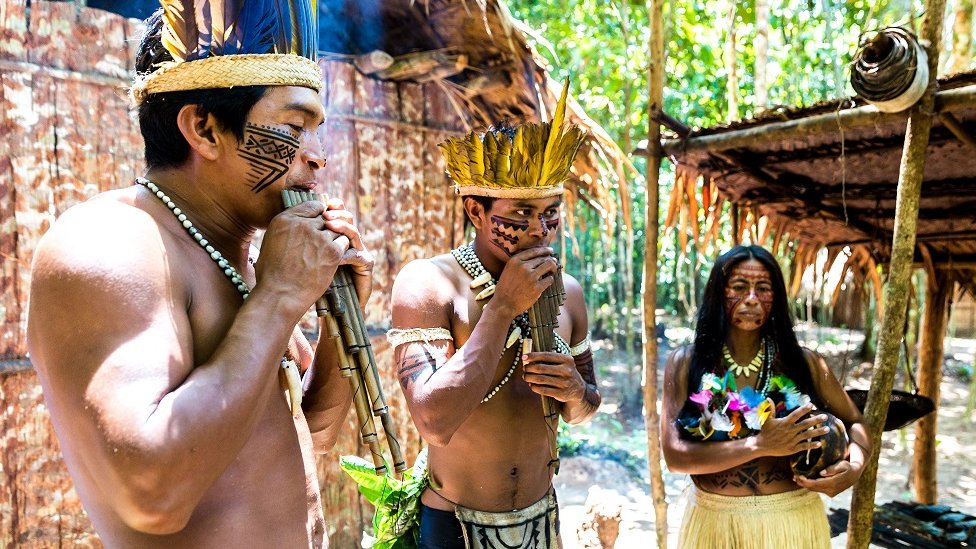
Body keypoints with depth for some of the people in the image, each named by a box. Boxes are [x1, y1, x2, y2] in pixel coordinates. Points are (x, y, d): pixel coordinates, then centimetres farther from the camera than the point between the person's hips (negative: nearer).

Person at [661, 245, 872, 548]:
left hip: (793, 522, 1)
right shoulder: (686, 362, -8)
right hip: (715, 522, -1)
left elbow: (855, 423, 8)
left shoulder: (803, 362, -4)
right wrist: (759, 445, -24)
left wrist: (853, 467, -14)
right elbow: (675, 455, -15)